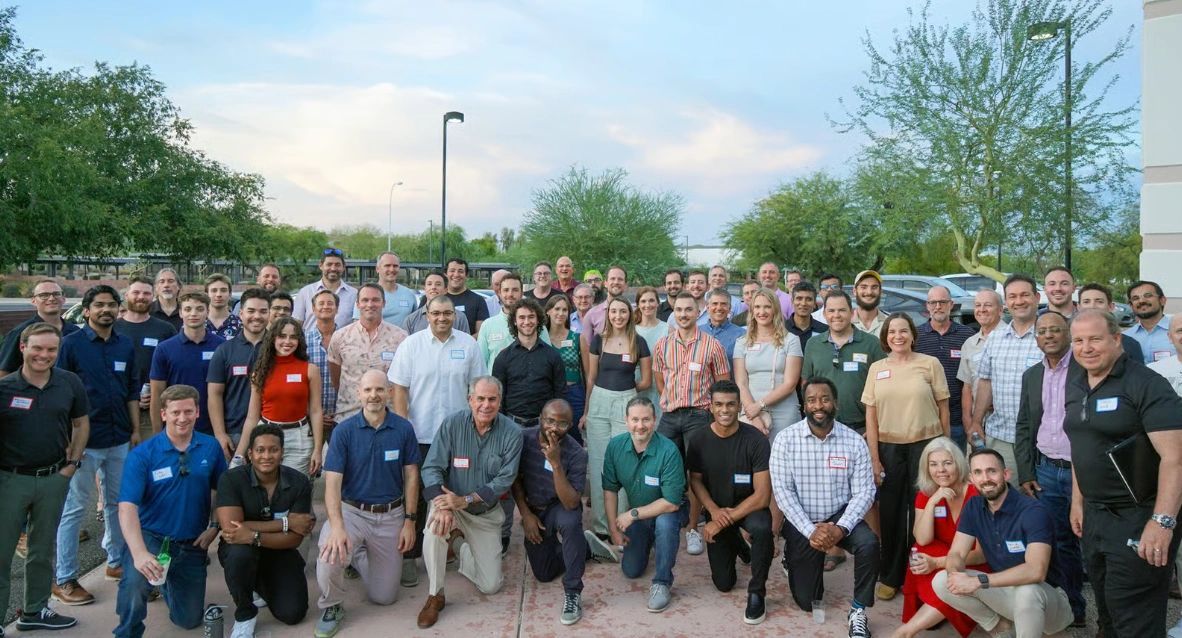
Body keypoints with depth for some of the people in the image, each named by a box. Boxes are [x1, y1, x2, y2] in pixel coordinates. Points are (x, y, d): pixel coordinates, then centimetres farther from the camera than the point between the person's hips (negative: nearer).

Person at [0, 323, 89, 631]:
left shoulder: (70, 383, -3)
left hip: (54, 478, 3)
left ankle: (34, 610, 34)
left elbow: (81, 424, 9)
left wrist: (72, 463, 3)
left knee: (43, 550, 18)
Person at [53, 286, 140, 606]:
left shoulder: (125, 346, 7)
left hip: (120, 438, 5)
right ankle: (64, 579, 9)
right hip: (84, 439, -5)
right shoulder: (71, 344, -6)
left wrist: (136, 430, 9)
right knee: (74, 508, 0)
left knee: (118, 502, 14)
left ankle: (117, 561, 28)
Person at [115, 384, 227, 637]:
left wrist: (215, 527, -5)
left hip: (192, 544, 3)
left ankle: (167, 583, 46)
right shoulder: (142, 454, -15)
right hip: (152, 537, -3)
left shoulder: (211, 447, -5)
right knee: (135, 580, -36)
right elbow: (127, 507, -23)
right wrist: (140, 554, -37)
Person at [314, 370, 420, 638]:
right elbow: (332, 482, -17)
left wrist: (410, 521, -4)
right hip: (352, 511, -1)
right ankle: (331, 607, 2)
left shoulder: (403, 429, -8)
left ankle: (360, 556, 40)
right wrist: (337, 527, -32)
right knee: (330, 556, -32)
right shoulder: (344, 431, -12)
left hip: (391, 515, 2)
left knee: (384, 597, 7)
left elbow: (411, 476, 0)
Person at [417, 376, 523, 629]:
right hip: (451, 502, -1)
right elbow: (431, 467, -17)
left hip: (487, 512, 2)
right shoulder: (452, 424, -16)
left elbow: (505, 479, -18)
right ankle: (435, 596, -15)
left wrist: (464, 500, -28)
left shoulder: (512, 433, -16)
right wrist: (442, 506, -34)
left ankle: (462, 549, 34)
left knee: (491, 585, 2)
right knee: (435, 526, -37)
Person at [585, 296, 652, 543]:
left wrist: (624, 390, 7)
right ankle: (600, 525, 14)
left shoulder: (639, 343, 0)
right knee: (598, 465, 4)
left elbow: (646, 381, 6)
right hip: (598, 403, 2)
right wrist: (586, 411, 12)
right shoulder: (598, 340, 5)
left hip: (626, 404, -2)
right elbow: (591, 378, 11)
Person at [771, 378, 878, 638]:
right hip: (802, 522, -1)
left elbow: (864, 492, -9)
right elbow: (782, 491, -13)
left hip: (840, 515, 1)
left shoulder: (854, 441, -8)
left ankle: (857, 610, -9)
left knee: (869, 543, -31)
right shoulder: (785, 440, -12)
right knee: (807, 601, 2)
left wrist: (841, 528, -24)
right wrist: (810, 531, -21)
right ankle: (793, 558, 35)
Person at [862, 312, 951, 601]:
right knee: (891, 512, 8)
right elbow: (871, 415, 6)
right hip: (889, 447, 2)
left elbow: (943, 407, 2)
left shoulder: (930, 364, -1)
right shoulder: (877, 368, 6)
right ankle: (890, 577, 21)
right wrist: (874, 458, 1)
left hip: (925, 444, -2)